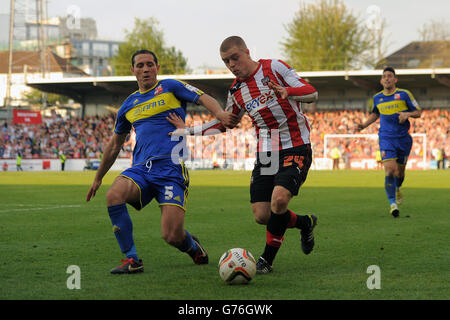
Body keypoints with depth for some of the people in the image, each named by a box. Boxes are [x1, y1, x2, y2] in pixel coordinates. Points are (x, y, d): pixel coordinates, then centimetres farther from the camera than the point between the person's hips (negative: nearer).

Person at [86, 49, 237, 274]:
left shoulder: (170, 87, 8)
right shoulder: (129, 105, 21)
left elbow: (204, 99, -3)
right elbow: (115, 144, 32)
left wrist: (220, 113, -26)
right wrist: (98, 178, 35)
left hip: (171, 169, -4)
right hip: (140, 169, 4)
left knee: (172, 236, -16)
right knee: (114, 195, -30)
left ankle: (192, 246, 24)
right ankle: (131, 260, -16)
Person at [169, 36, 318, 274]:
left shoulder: (273, 67, -7)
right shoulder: (236, 90, 10)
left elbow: (312, 93, -12)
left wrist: (287, 92, -32)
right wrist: (187, 130, 16)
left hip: (295, 149, -6)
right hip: (265, 154, 6)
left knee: (279, 198, -27)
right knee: (261, 215, -5)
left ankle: (267, 259, -9)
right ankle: (304, 223, 24)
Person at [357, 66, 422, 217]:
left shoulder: (404, 94, -3)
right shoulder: (377, 98, 5)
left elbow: (418, 112, 1)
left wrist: (408, 114, -19)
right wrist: (363, 125, 10)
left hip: (403, 138, 0)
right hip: (386, 139, 0)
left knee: (400, 171, 11)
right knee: (390, 170, -17)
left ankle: (397, 189, 46)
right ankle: (393, 203, -12)